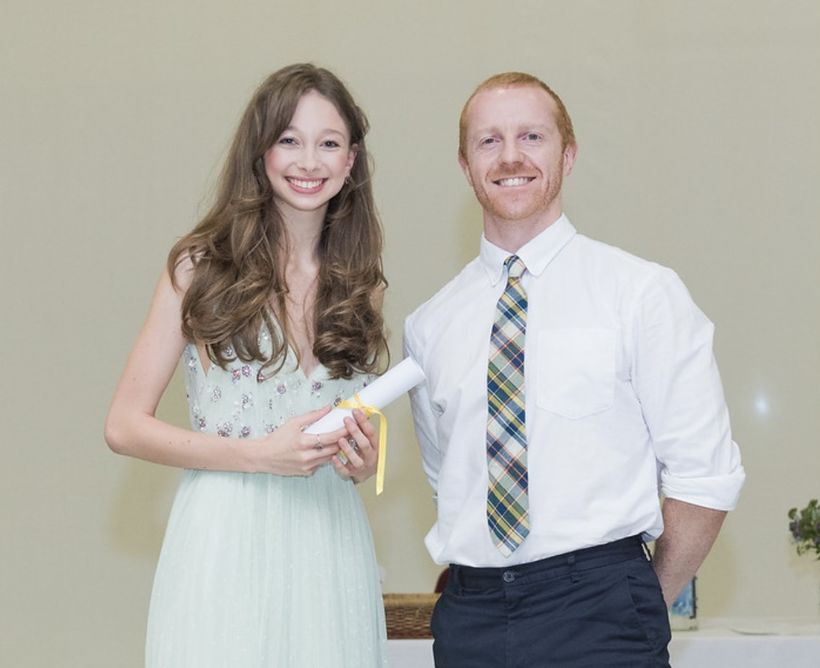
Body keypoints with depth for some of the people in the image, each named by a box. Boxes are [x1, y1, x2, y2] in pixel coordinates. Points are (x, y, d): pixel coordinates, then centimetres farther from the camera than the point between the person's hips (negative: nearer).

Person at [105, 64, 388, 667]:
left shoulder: (360, 284, 11)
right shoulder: (203, 268, -2)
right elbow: (126, 425, -5)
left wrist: (364, 458, -2)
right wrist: (261, 455, -14)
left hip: (332, 540, 4)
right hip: (226, 541, -3)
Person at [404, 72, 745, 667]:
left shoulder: (642, 294, -4)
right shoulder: (429, 327, 8)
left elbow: (707, 476, -5)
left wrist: (645, 607, 1)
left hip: (599, 611, -3)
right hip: (469, 618, 3)